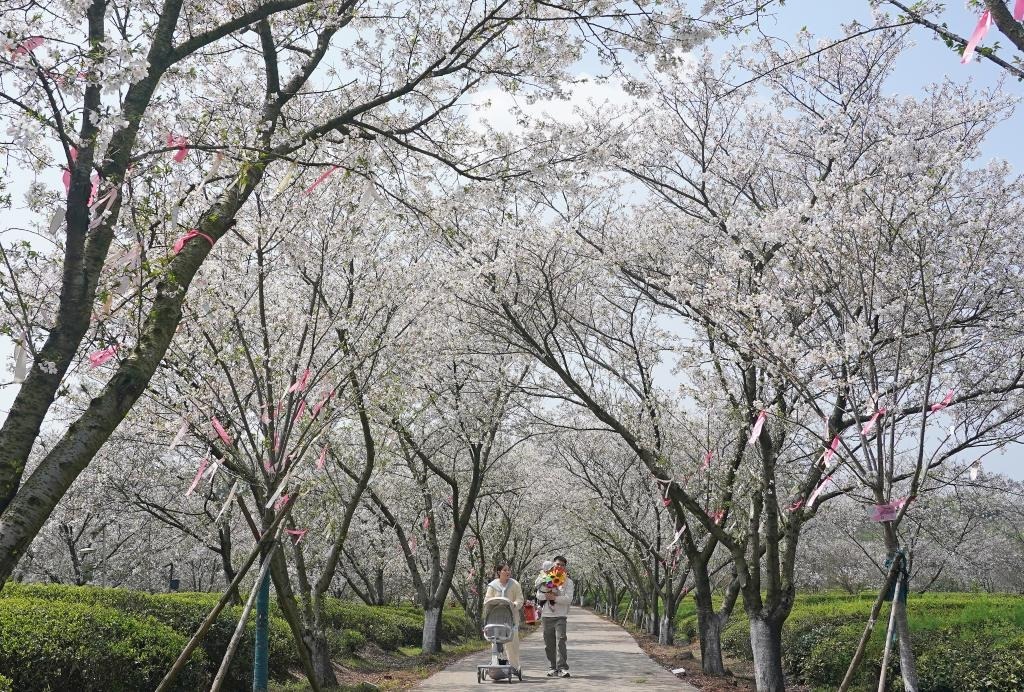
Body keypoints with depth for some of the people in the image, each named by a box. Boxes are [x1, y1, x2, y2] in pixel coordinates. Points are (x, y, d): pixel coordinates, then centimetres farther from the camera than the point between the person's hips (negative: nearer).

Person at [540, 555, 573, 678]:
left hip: (560, 616, -3)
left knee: (560, 640, -15)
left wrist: (555, 598, -19)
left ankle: (562, 668, -16)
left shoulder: (568, 582, 4)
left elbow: (569, 599, -8)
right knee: (549, 643, 6)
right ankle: (553, 667, 16)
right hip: (547, 615, 3)